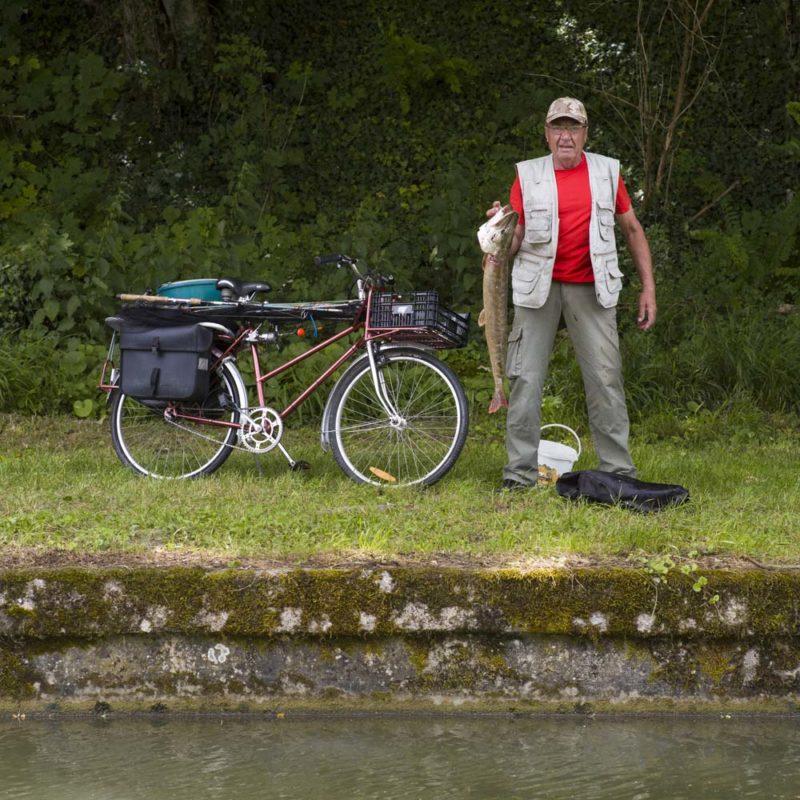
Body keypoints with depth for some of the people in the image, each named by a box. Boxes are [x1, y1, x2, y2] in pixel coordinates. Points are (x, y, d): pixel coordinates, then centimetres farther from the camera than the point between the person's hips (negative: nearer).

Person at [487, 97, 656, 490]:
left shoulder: (607, 172, 8)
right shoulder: (528, 176, 5)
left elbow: (632, 229, 13)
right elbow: (514, 243, 4)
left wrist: (648, 288, 8)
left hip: (590, 290, 0)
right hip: (538, 286, 0)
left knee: (605, 377, -3)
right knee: (526, 379, -4)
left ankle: (618, 470, 3)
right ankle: (521, 471, 1)